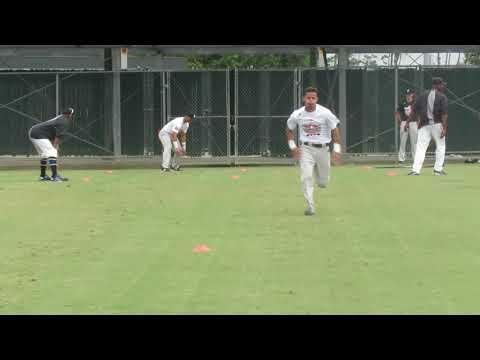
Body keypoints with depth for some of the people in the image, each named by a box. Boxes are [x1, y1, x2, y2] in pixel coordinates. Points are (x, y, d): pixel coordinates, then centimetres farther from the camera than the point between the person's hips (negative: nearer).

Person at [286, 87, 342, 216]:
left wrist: (336, 149, -11)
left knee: (323, 183, 9)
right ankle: (310, 205, -9)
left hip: (323, 149, 0)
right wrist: (292, 146, 0)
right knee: (306, 177, -17)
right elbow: (289, 129, 12)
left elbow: (335, 129, -5)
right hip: (306, 149, 0)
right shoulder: (297, 115, -6)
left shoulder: (325, 113, -12)